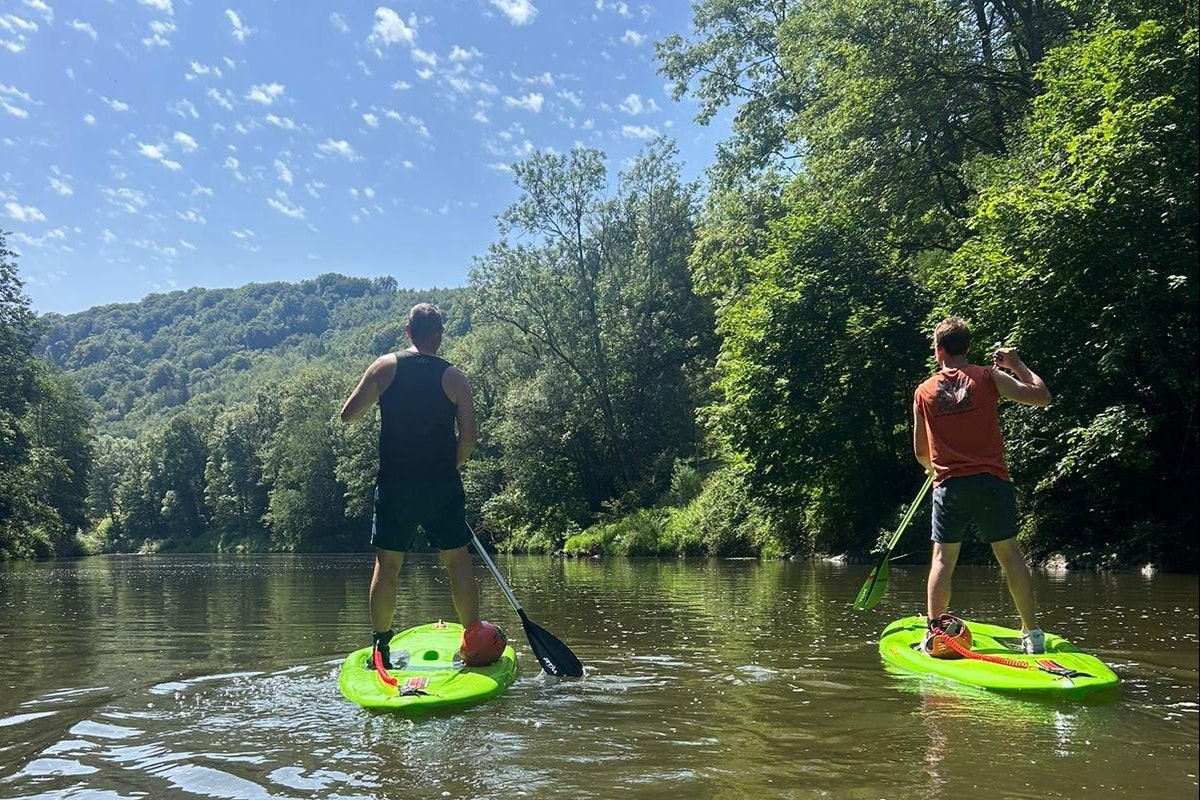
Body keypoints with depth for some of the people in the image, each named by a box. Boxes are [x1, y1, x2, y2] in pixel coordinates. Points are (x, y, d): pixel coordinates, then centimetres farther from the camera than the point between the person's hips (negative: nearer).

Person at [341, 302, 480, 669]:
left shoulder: (385, 367, 0)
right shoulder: (454, 377, -1)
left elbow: (347, 414, 4)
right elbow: (468, 437, -4)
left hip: (394, 484, 1)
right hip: (442, 486, -1)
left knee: (387, 563, 11)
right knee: (458, 560, 8)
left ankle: (380, 645, 15)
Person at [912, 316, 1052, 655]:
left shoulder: (923, 392, 5)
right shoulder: (988, 377, -1)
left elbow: (921, 452, 11)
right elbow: (1041, 396, 1)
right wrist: (1017, 365, 15)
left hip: (948, 487, 1)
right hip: (990, 481, -1)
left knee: (942, 558, 6)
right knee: (1009, 554, 7)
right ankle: (1032, 633, 10)